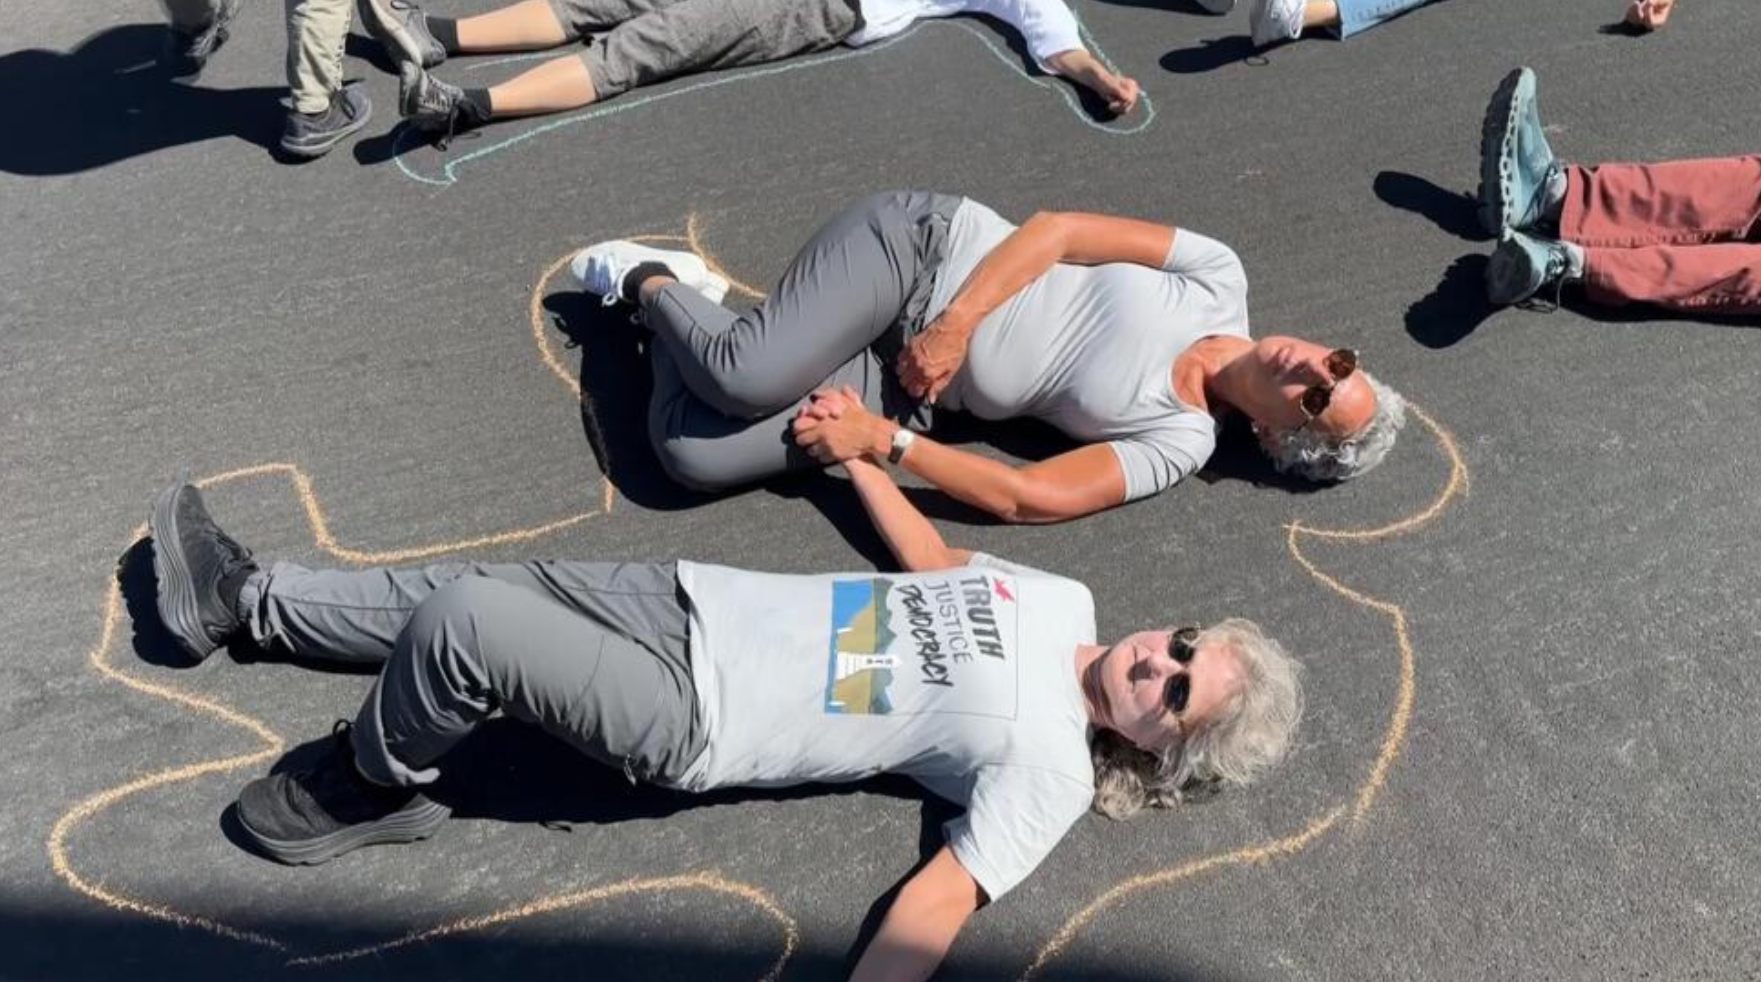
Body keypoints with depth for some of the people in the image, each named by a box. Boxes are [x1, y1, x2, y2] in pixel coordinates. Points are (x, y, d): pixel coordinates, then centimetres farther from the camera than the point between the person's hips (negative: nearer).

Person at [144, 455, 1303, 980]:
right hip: (691, 601, 7)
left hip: (688, 719, -6)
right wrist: (857, 449, 26)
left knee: (459, 622, -20)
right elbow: (931, 558, 20)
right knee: (468, 592, 8)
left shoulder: (1048, 767, -11)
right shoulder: (1061, 600, 6)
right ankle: (244, 600, 31)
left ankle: (366, 794, 10)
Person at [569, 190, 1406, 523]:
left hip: (905, 385, 1)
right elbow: (1055, 229, -3)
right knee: (745, 378, -28)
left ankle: (676, 298, 10)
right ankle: (651, 279, 7)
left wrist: (885, 440, -17)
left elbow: (1028, 497, -11)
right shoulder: (1219, 280, -2)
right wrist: (956, 322, -17)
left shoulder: (1181, 441, -3)